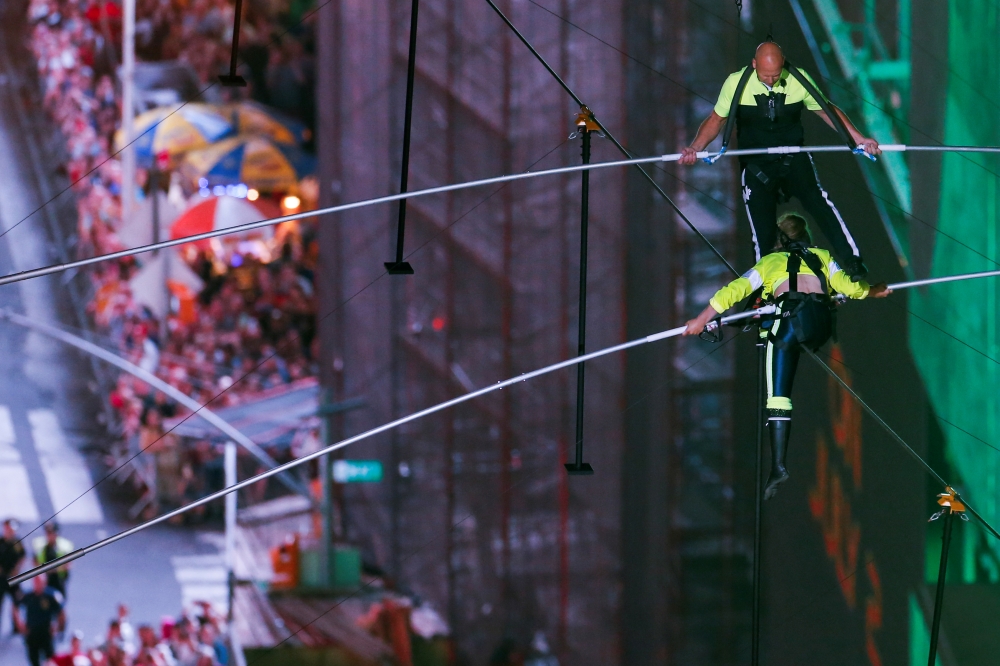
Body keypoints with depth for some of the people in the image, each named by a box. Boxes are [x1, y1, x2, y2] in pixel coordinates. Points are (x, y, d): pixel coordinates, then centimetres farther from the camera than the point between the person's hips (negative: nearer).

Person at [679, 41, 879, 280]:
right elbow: (717, 119, -2)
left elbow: (827, 110, 3)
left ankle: (852, 261, -23)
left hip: (794, 159, 0)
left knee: (818, 201, -20)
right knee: (762, 231, 2)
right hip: (757, 166, 0)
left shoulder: (799, 80, -9)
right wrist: (695, 148, -18)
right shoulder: (736, 83, -10)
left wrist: (858, 138, -2)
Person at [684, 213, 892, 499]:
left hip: (790, 317, -1)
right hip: (822, 321, 1)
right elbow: (845, 285, 19)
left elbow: (735, 290, 21)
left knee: (778, 395, -7)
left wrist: (701, 320, 26)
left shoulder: (770, 262, 28)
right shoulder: (822, 257, 30)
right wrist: (871, 292, 39)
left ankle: (778, 465, -19)